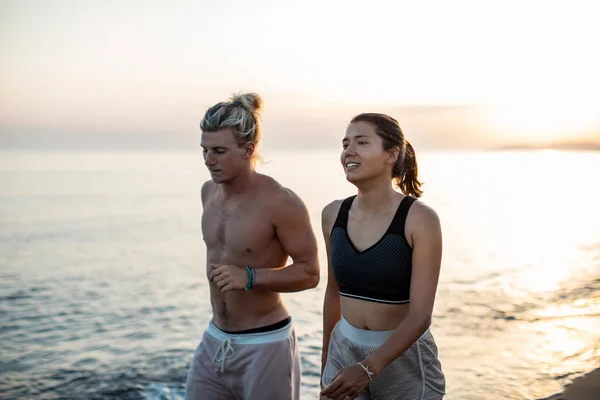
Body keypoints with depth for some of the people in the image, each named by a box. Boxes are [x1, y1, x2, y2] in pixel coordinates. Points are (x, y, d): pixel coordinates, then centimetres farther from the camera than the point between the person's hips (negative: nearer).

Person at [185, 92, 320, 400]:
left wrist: (250, 277, -26)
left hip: (265, 345, -6)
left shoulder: (280, 202, -19)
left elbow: (309, 273, -15)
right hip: (214, 341, 6)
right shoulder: (209, 191, 2)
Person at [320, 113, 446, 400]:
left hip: (404, 358, -3)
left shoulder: (420, 219, -17)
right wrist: (326, 362, 16)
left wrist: (367, 369, -29)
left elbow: (420, 314, -19)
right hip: (344, 351, 4)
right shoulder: (333, 215, -3)